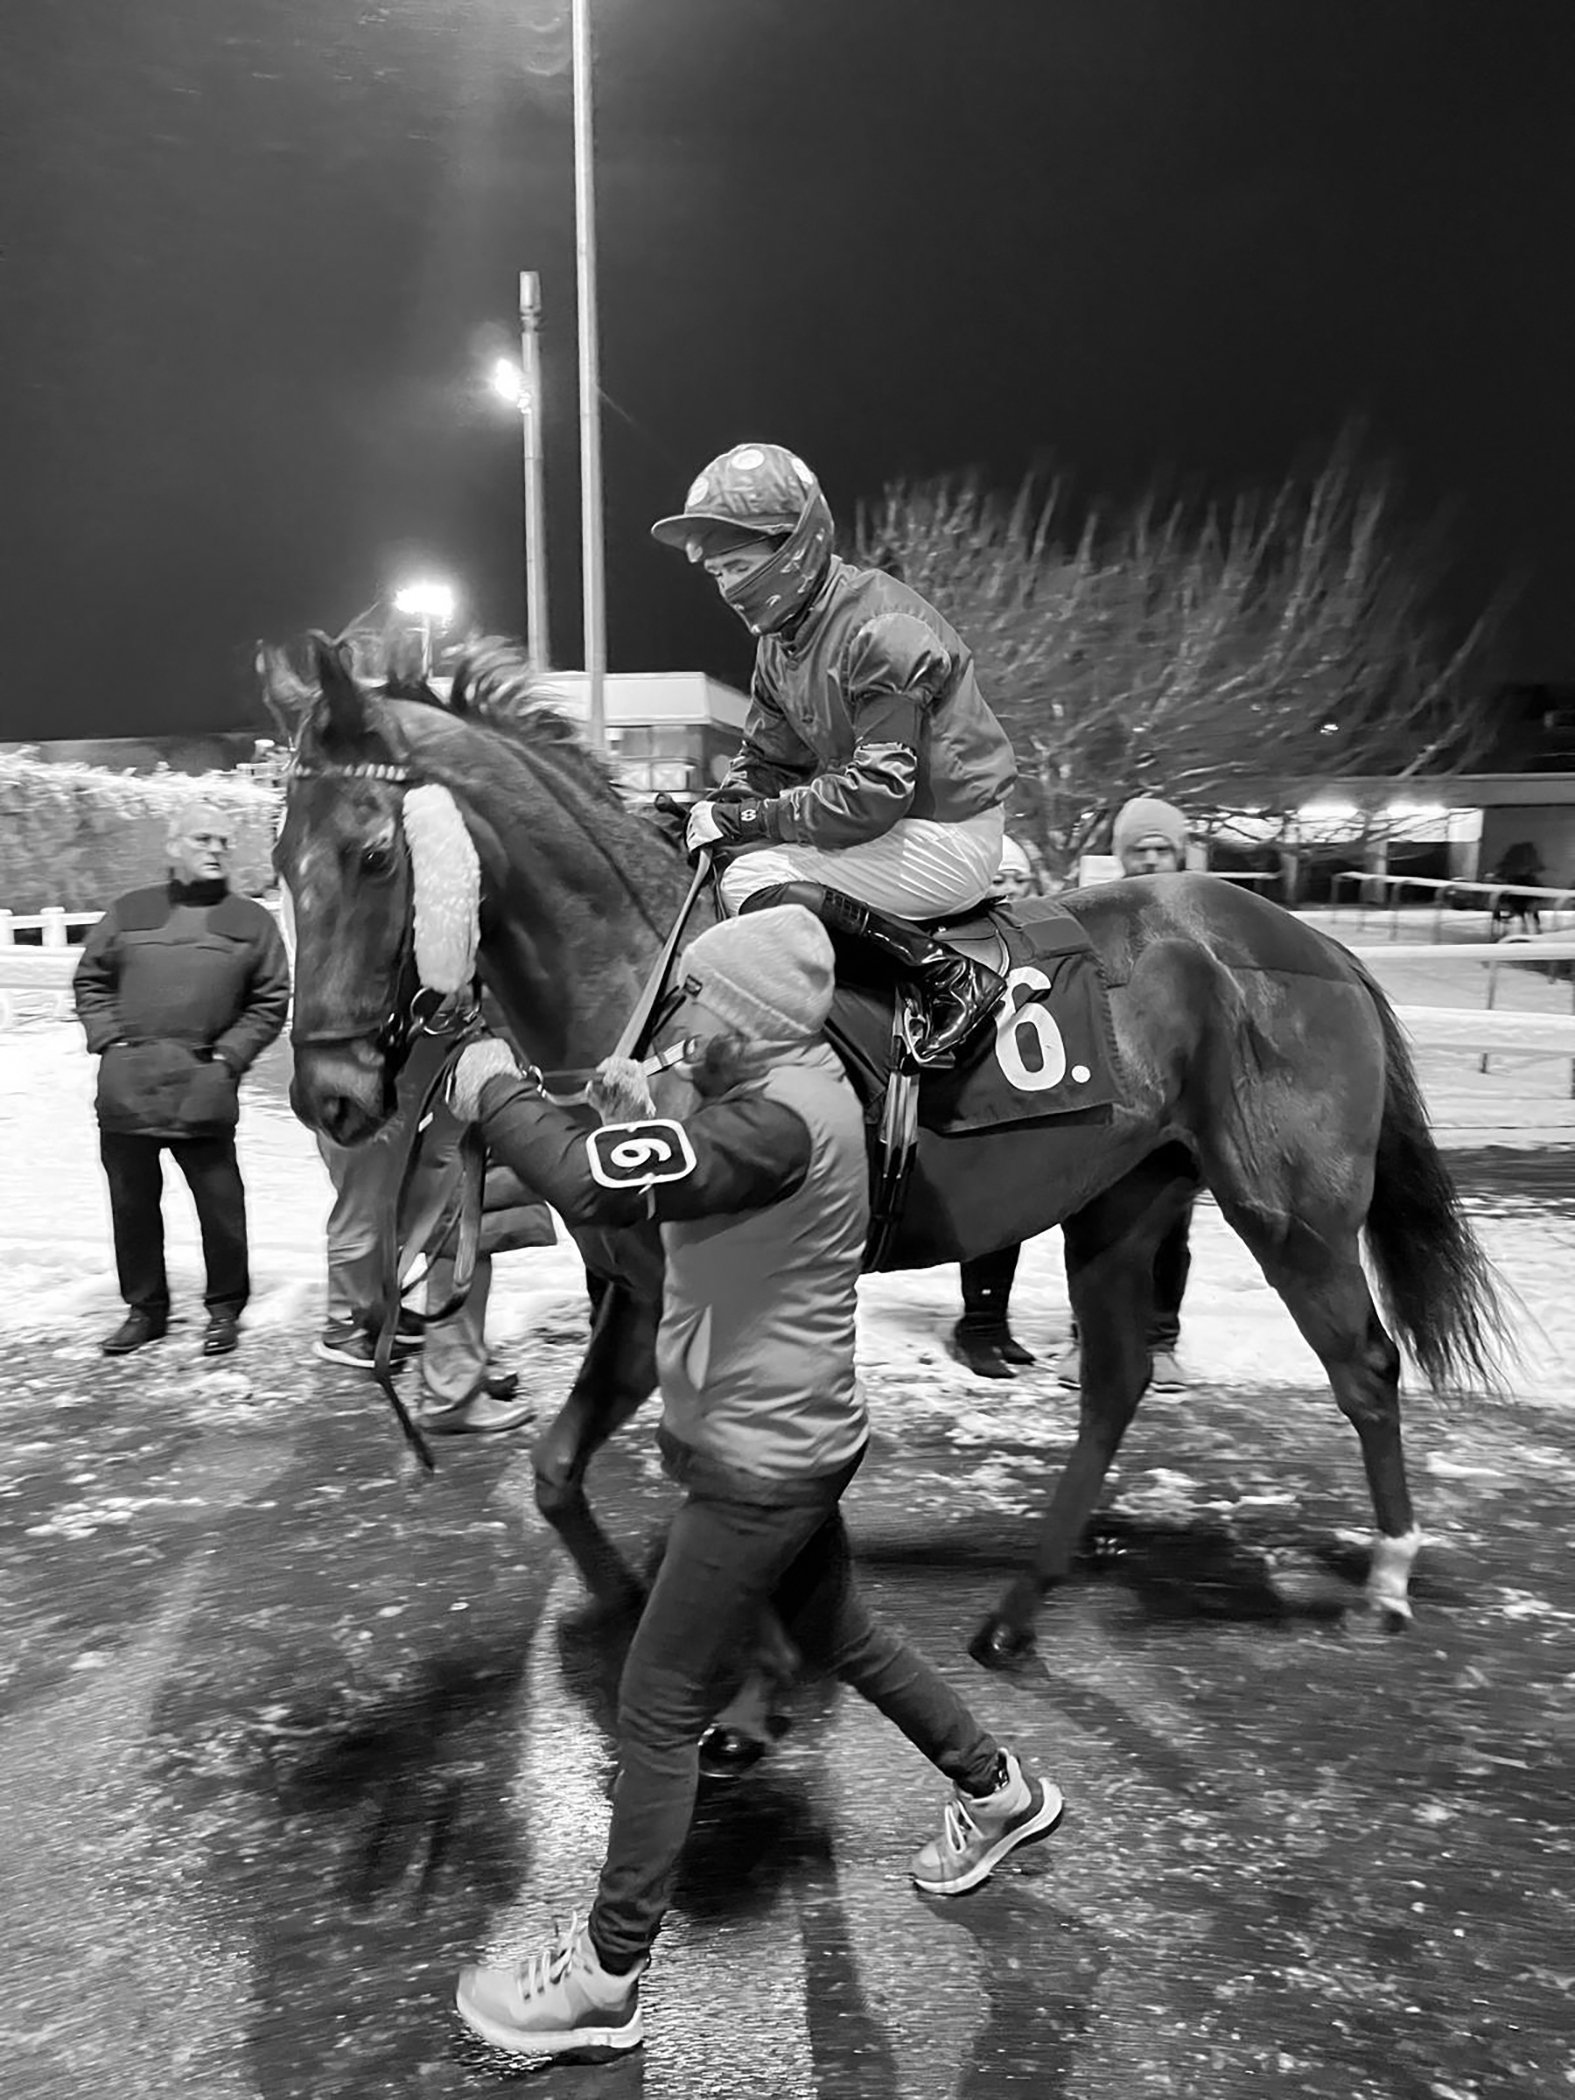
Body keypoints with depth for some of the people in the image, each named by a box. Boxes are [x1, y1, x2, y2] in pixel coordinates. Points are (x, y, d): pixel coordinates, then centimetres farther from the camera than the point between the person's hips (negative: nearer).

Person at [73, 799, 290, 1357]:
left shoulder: (251, 922, 7)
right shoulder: (129, 911, 11)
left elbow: (270, 1001, 5)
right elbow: (91, 981, 15)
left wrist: (230, 1055, -5)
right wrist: (108, 1038, 1)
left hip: (203, 1090, -2)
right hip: (125, 1087, 2)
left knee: (220, 1204, 0)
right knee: (131, 1201, 10)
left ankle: (225, 1310, 17)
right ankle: (144, 1309, 24)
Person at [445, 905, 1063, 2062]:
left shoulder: (779, 1118, -29)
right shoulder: (800, 1083, 2)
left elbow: (599, 1186, -37)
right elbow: (659, 1158, 11)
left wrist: (496, 1089, -22)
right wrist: (574, 1101, -5)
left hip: (759, 1465, -10)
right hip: (788, 1443, 10)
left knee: (659, 1710, 4)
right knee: (842, 1635, 28)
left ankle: (605, 1979, 21)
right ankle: (999, 1790, 48)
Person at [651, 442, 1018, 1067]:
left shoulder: (881, 629, -23)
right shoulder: (781, 638, 7)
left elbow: (875, 792, -28)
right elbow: (766, 758, 14)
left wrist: (750, 817, -22)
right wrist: (717, 811, -8)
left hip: (952, 836, -10)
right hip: (885, 821, 10)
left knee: (756, 881, -23)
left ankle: (950, 977, -19)